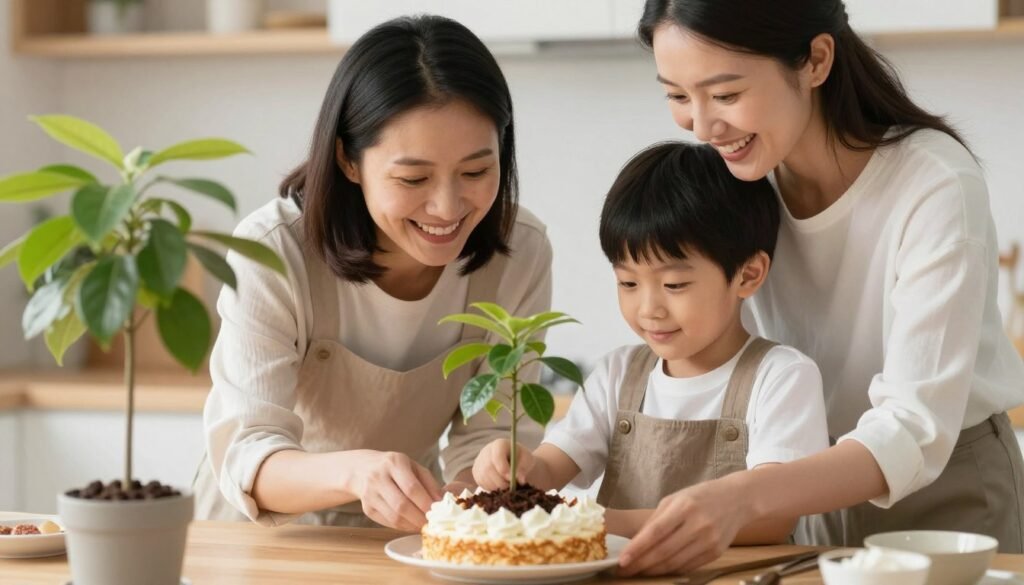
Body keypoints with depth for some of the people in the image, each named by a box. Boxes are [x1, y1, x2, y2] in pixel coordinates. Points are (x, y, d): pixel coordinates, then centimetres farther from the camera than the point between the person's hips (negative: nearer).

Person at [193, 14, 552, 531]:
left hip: (406, 536, 2)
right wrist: (355, 470, -48)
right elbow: (244, 455, -27)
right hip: (263, 538, -2)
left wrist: (467, 495, -32)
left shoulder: (520, 253, -13)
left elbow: (490, 437, -9)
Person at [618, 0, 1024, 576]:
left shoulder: (937, 186, -27)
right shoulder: (734, 175, -10)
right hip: (818, 496, 4)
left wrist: (745, 496, -49)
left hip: (947, 495, -4)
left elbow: (917, 433, -33)